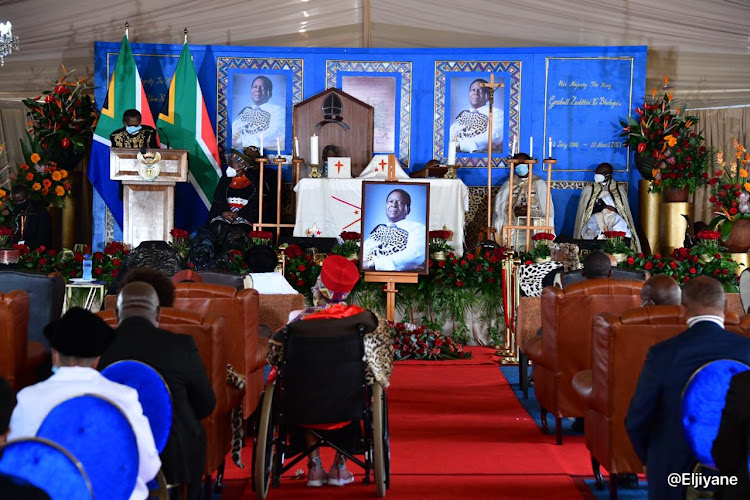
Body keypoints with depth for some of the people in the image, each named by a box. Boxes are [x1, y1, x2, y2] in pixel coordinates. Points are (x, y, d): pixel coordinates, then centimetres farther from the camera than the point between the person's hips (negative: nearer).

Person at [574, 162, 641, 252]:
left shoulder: (619, 190, 15)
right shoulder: (589, 190, 13)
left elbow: (625, 211, 10)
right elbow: (584, 211, 5)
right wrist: (603, 207, -4)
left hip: (615, 220, 1)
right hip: (595, 219, -1)